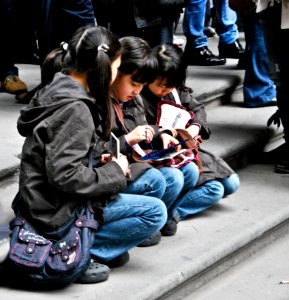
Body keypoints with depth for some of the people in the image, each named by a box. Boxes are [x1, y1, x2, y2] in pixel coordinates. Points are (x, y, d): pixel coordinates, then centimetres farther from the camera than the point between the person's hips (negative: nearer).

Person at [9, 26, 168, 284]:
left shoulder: (56, 89, 7)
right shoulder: (74, 109, -22)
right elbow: (65, 175, -27)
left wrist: (98, 161, 8)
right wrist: (114, 172, -13)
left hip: (38, 201, 10)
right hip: (55, 213, -10)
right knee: (156, 212, -8)